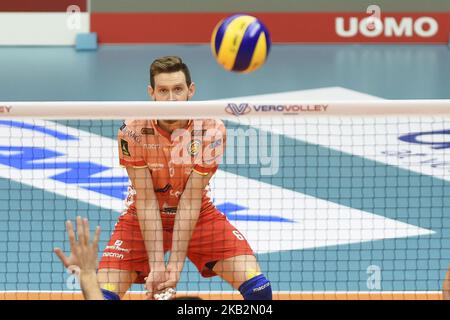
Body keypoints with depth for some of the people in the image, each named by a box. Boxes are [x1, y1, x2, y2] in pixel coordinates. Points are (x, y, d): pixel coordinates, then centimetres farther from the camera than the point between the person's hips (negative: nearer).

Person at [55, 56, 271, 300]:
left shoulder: (211, 130, -22)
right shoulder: (133, 131, -23)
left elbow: (190, 201, -22)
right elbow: (146, 201, -22)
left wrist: (176, 263, -26)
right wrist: (157, 265, -28)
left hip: (198, 215, 1)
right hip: (143, 217, -1)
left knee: (258, 289, -14)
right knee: (102, 295, -19)